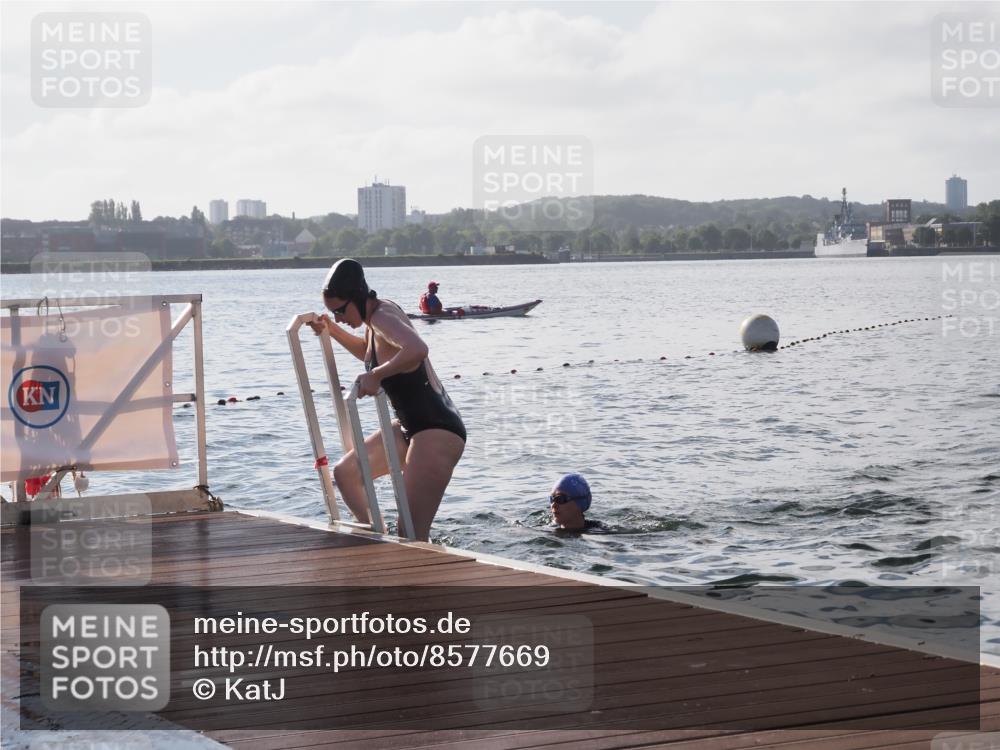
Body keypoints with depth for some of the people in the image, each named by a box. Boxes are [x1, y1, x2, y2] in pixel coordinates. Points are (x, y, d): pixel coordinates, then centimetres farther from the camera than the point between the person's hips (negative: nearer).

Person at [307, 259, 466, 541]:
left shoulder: (383, 317, -20)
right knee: (345, 473, 20)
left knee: (411, 536, -12)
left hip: (437, 432, -11)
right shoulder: (376, 318, 9)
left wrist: (375, 376, -36)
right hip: (411, 427, 11)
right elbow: (368, 353, 33)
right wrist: (332, 331, 21)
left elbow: (417, 349, -42)